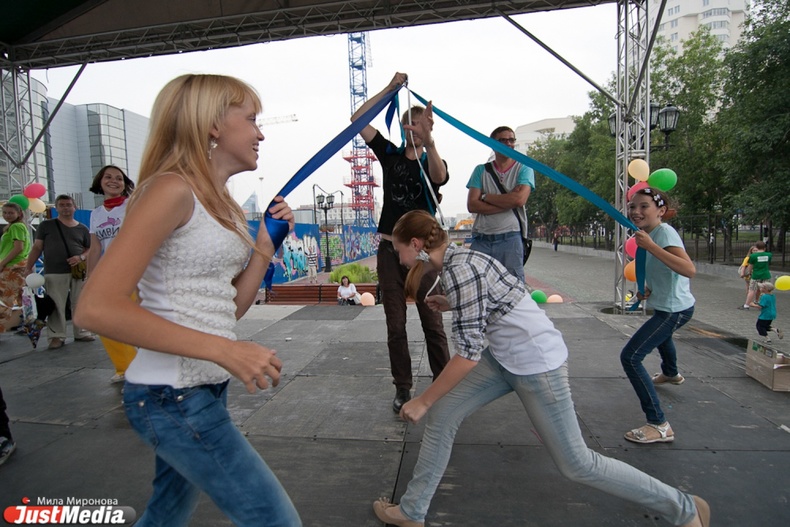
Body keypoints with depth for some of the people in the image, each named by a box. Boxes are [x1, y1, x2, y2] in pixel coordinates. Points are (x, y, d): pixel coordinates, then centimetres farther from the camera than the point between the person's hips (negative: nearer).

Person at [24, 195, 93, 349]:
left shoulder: (82, 229, 11)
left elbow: (90, 249, 13)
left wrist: (81, 257, -8)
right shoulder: (46, 225, 8)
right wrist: (29, 267, -2)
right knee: (56, 305, -1)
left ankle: (81, 332, 15)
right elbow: (37, 248, 7)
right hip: (54, 273, -2)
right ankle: (57, 336, 6)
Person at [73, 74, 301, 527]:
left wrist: (267, 244, 2)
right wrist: (224, 350, -28)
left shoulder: (223, 204, 10)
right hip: (173, 396, -9)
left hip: (205, 389, 9)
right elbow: (97, 308, -23)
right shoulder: (173, 189, -16)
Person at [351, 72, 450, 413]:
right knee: (395, 326, 7)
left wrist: (428, 140, -42)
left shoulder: (432, 162, 3)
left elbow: (439, 177, -24)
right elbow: (357, 119, 3)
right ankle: (403, 388, 18)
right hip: (390, 249, 2)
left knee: (432, 323, 0)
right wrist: (391, 88, -3)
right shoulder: (390, 154, 8)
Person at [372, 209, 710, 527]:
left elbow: (468, 354, -24)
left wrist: (422, 401, -15)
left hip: (537, 361, -9)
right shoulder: (454, 258, 4)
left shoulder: (458, 270, -24)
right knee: (440, 415, 5)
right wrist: (451, 304, 14)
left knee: (575, 464, 5)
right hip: (505, 357, 10)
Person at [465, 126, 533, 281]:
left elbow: (520, 199, -10)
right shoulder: (481, 170, 11)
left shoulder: (524, 169, 8)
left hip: (510, 238, -1)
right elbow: (472, 205, -2)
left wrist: (486, 197, -2)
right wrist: (508, 202, -7)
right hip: (481, 239, 2)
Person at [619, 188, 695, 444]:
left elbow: (689, 269, -39)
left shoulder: (665, 233, -24)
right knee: (661, 334, 40)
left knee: (630, 357, -18)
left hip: (674, 310, -10)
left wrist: (650, 246, -43)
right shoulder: (649, 234, 4)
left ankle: (659, 426, -16)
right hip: (669, 306, 11)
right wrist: (647, 290, -4)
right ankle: (671, 374, 72)